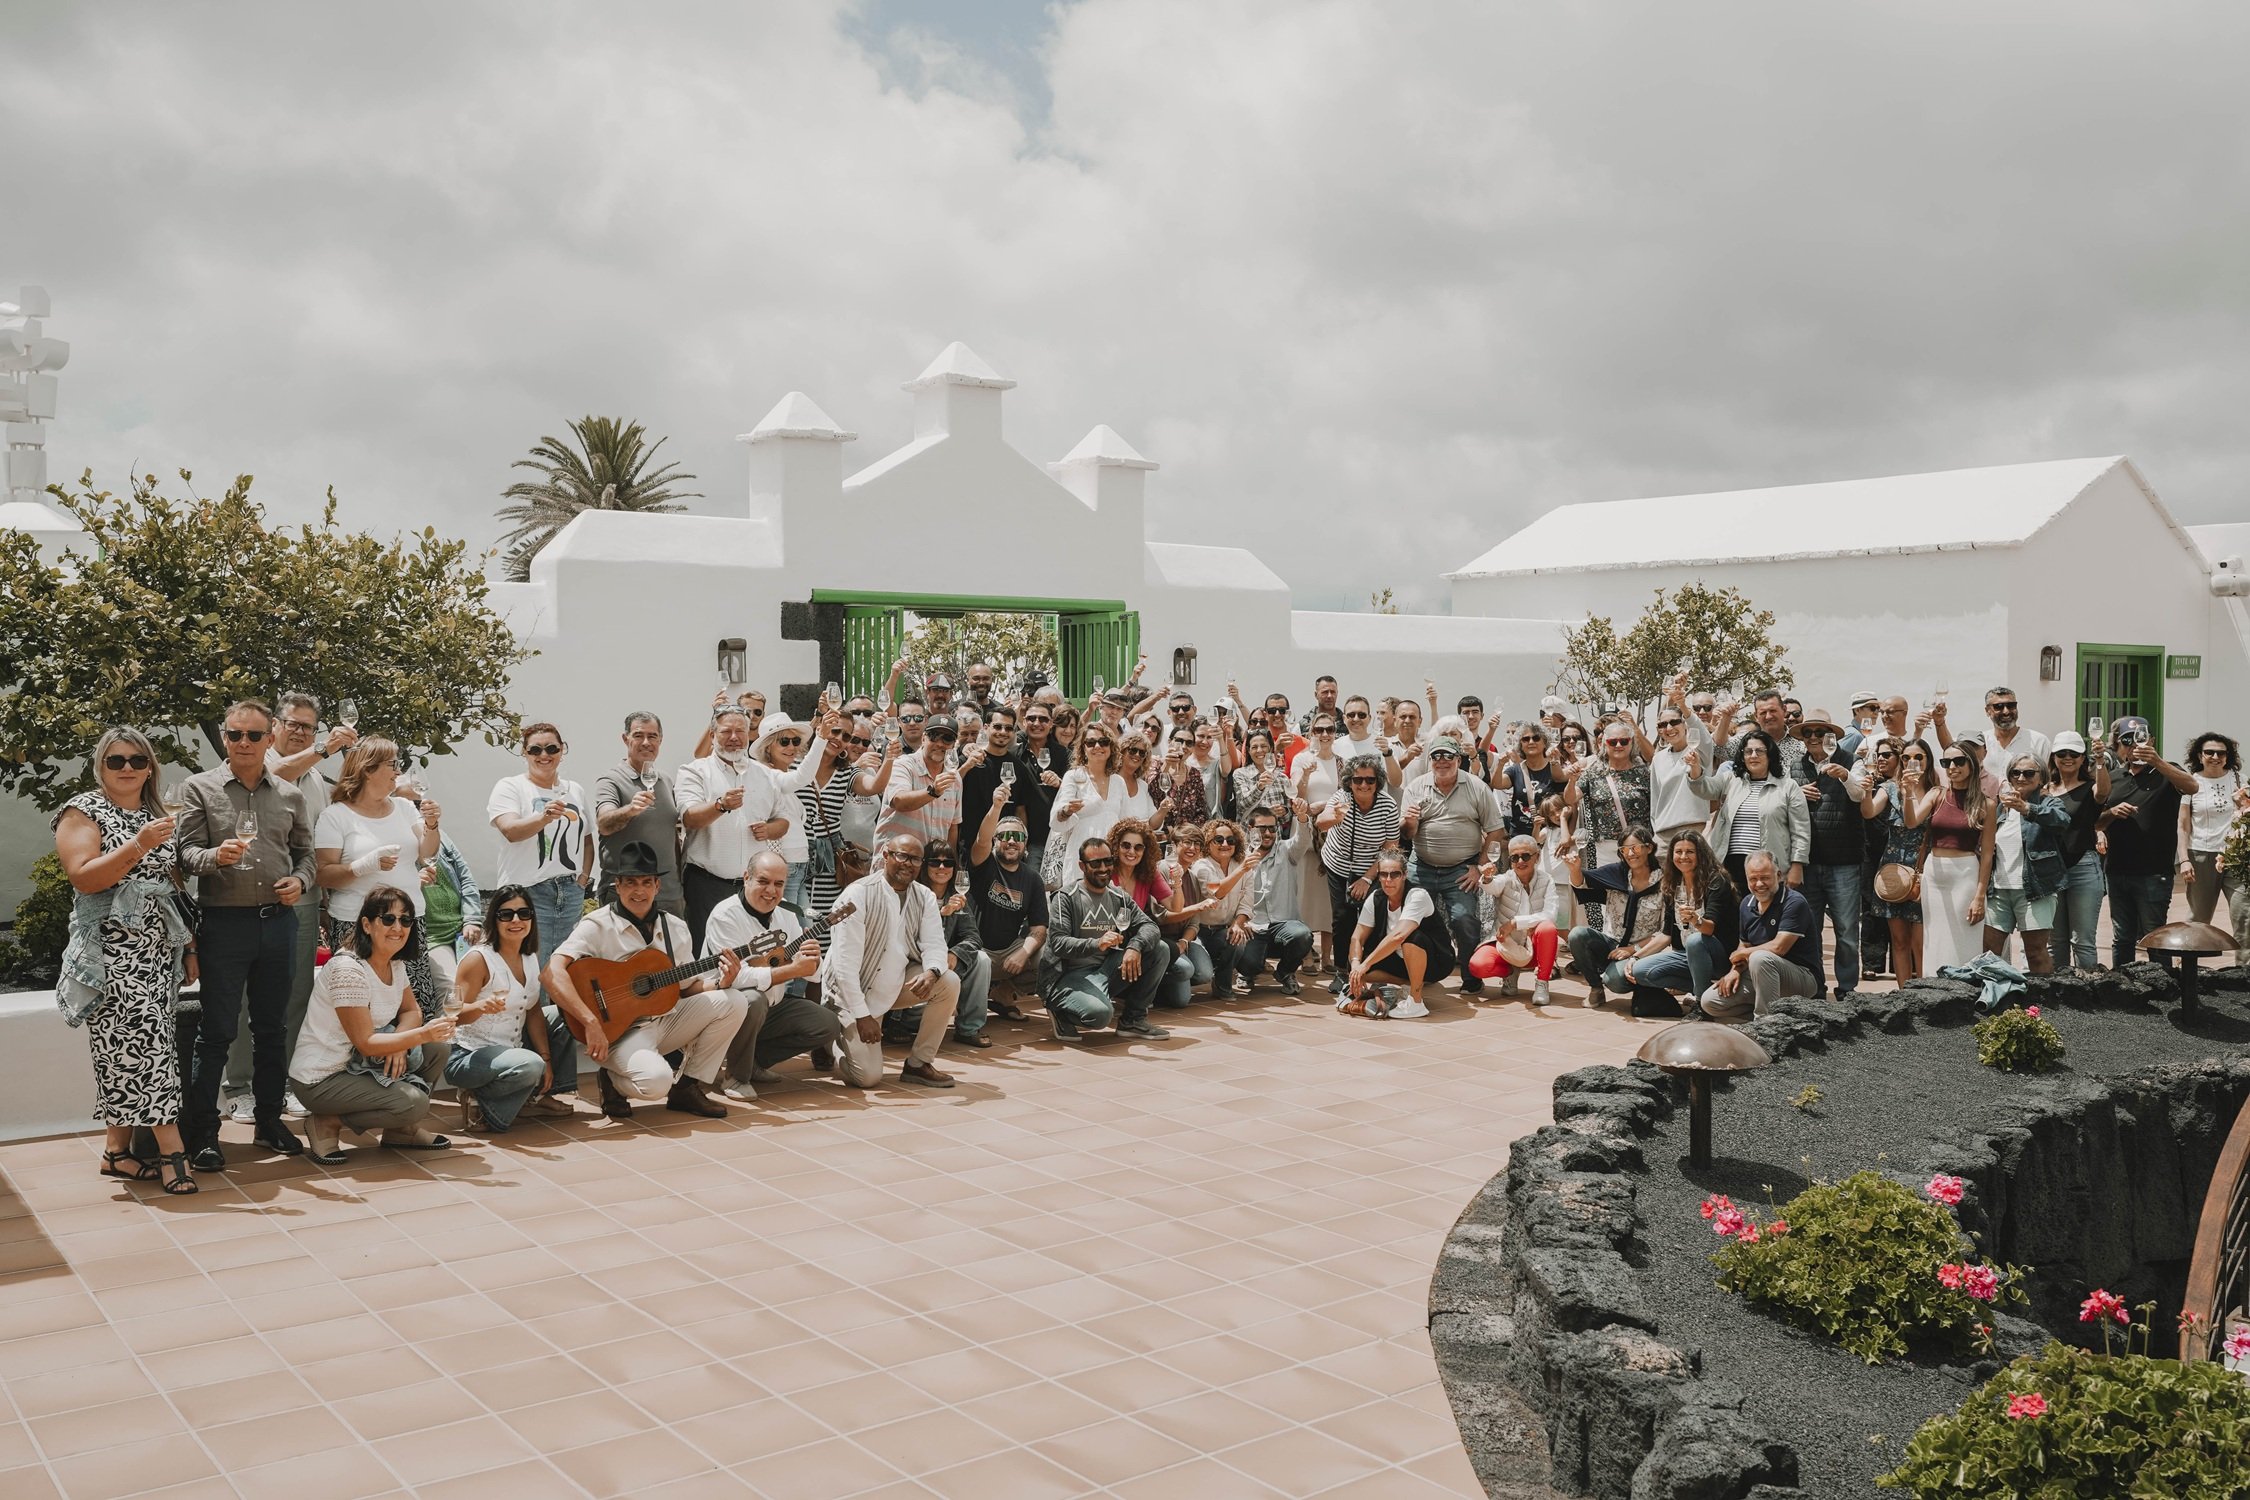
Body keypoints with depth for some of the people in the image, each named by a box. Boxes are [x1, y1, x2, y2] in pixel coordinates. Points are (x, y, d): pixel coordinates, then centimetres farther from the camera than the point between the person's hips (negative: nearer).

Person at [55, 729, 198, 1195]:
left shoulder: (158, 815, 15)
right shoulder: (83, 811, -1)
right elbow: (83, 877, -14)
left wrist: (189, 944, 15)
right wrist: (139, 845, -24)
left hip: (159, 952, 6)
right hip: (112, 952, -6)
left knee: (128, 1047, 6)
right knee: (144, 1040, -11)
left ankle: (118, 1149, 11)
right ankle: (171, 1148, -11)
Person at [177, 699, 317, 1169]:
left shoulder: (289, 795, 10)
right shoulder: (200, 788, 0)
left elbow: (305, 851, 16)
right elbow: (186, 852, -6)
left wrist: (301, 881, -4)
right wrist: (216, 856, -26)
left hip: (279, 921, 4)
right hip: (223, 921, -4)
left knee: (272, 1027, 12)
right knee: (216, 1030, -1)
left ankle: (269, 1121, 23)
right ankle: (200, 1133, 7)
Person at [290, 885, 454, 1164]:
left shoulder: (395, 964, 4)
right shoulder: (348, 969, -23)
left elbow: (412, 1012, 10)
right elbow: (366, 1043, -23)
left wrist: (398, 1042, -12)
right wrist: (421, 1034, -33)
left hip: (358, 1064, 9)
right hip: (320, 1079, -9)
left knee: (438, 1047, -6)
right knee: (414, 1103, -23)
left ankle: (401, 1129, 9)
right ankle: (328, 1123, -5)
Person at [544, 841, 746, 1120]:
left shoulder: (675, 928, 7)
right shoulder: (598, 925, -13)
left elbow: (688, 986, 12)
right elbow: (553, 973, -27)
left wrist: (720, 982, -10)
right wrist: (591, 1023, -35)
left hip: (665, 1019, 7)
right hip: (619, 1030, -7)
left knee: (732, 1002, -9)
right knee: (656, 1079, -34)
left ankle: (689, 1089, 3)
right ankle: (612, 1081, 3)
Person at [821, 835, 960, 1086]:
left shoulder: (924, 897, -1)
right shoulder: (859, 894, -19)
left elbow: (934, 944, -7)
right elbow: (845, 962, -22)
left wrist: (931, 973, -32)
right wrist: (862, 1015, -24)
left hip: (897, 983, 6)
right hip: (854, 992, -6)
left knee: (949, 983, -19)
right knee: (868, 1077, -16)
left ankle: (919, 1063, -4)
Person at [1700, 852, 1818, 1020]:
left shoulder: (1794, 903, -14)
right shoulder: (1747, 904, 9)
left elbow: (1778, 947, -22)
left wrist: (1741, 953, -7)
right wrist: (1736, 970, -5)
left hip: (1802, 977, -7)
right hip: (1756, 977, 7)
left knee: (1759, 958, -37)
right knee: (1710, 1002, -10)